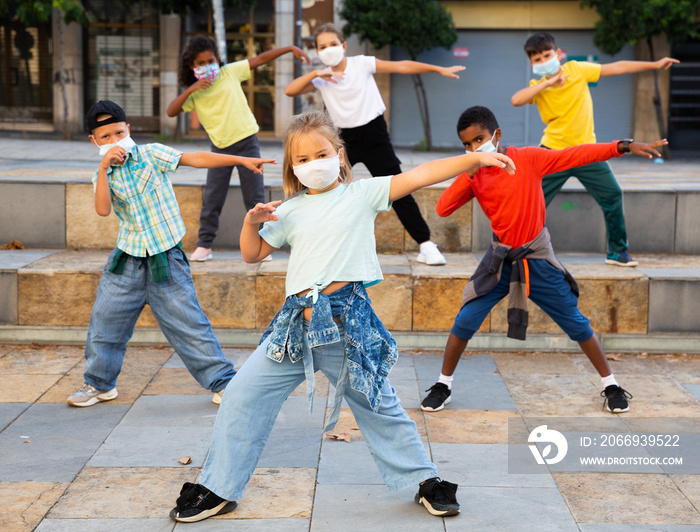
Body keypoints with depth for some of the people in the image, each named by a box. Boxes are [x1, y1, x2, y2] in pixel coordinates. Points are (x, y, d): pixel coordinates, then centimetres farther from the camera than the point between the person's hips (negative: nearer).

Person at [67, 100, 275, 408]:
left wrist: (242, 160, -16)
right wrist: (103, 167, -21)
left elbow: (197, 159, -10)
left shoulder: (151, 154, -3)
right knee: (105, 319, 8)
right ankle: (99, 383, 27)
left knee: (188, 322, -4)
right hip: (127, 258, 3)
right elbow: (103, 209, -15)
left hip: (166, 258, -3)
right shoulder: (103, 175, 4)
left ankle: (223, 382, 6)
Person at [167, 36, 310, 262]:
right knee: (212, 198, 1)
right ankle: (204, 245, 12)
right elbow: (171, 111, -13)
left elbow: (260, 59, 0)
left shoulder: (230, 72, -1)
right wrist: (190, 90, -22)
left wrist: (290, 48, -6)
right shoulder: (194, 93, -1)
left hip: (246, 142, -1)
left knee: (255, 197, 2)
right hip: (220, 147, 1)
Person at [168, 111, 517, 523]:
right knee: (243, 397, 2)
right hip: (297, 323, 4)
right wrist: (252, 221, 1)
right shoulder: (290, 211, 13)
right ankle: (219, 489, 16)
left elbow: (418, 176, -5)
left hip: (347, 321, -3)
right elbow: (252, 254, 21)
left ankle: (426, 480, 28)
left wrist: (477, 158, -13)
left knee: (379, 406, 9)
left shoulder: (362, 194, 3)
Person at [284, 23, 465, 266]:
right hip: (347, 138, 3)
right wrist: (315, 73, -21)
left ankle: (426, 245, 3)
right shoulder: (322, 78, 1)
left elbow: (401, 66, -8)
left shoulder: (362, 64, -6)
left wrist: (439, 69, -11)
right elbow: (290, 91, -10)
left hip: (374, 134, -3)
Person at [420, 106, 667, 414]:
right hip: (500, 259, 2)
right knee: (465, 321, -2)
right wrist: (467, 176, -22)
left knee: (576, 323, 4)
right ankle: (443, 385, 16)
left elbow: (576, 156, -17)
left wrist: (623, 146, -25)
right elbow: (442, 209, -12)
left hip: (537, 258, -2)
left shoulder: (528, 159, -13)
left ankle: (611, 385, 18)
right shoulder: (473, 175, -3)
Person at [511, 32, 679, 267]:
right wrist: (547, 83, -28)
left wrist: (655, 64, 2)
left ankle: (617, 251, 16)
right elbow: (516, 100, -29)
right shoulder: (538, 87, -7)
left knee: (612, 195, 2)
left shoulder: (576, 69, -5)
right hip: (553, 151, -2)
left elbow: (617, 68, 0)